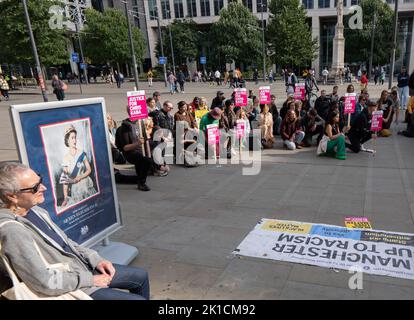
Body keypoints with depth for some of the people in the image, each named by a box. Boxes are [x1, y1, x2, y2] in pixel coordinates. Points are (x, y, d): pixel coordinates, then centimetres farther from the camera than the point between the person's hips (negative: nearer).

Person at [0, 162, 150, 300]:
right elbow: (46, 282, -30)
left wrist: (96, 259, 1)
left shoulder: (34, 209, 0)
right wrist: (90, 280, -17)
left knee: (141, 276, 14)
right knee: (139, 299, -9)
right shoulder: (12, 231, -28)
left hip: (84, 266, 8)